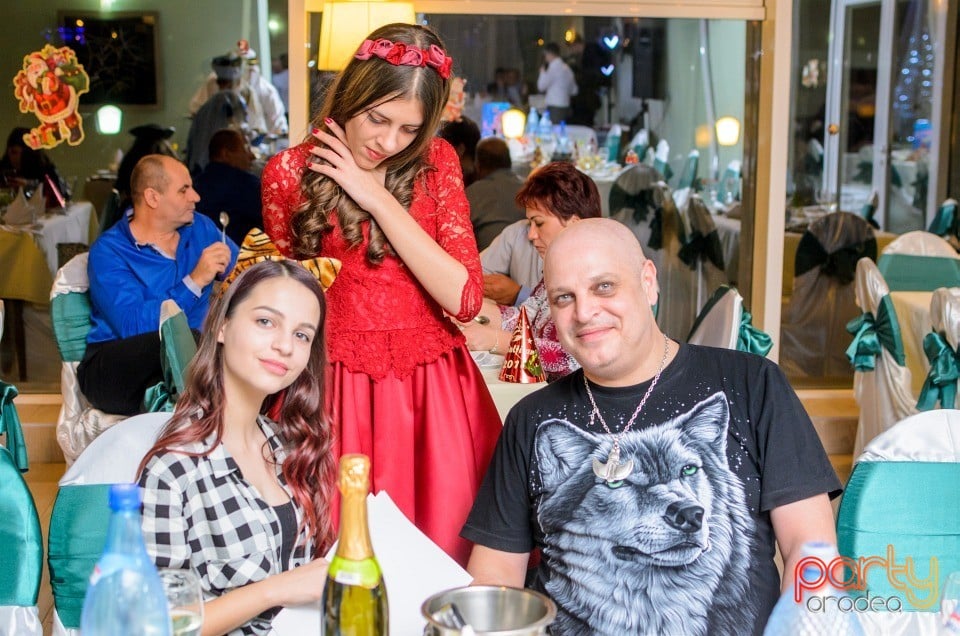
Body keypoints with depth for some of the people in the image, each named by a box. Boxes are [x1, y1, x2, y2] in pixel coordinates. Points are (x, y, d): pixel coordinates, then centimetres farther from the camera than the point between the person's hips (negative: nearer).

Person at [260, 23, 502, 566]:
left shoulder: (436, 161, 2)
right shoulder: (291, 173, 0)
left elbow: (464, 297, -11)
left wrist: (379, 199, -12)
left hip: (433, 390, 1)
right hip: (337, 391, 0)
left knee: (444, 553, 1)